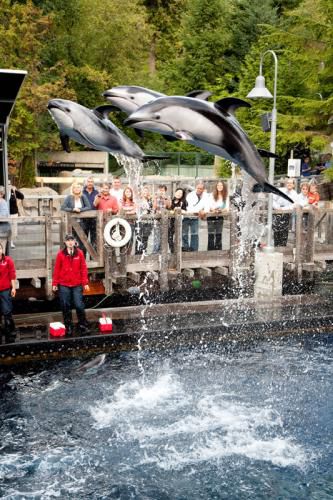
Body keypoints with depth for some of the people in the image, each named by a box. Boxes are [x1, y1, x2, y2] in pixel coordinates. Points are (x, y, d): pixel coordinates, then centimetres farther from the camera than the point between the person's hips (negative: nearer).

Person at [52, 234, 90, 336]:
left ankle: (83, 325, 11)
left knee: (79, 306, -4)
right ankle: (68, 327, 16)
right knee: (66, 307, 5)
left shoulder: (79, 253, 2)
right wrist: (55, 283, 1)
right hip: (64, 285, 0)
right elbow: (56, 269, 2)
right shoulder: (60, 254, 0)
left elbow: (83, 269, 3)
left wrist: (85, 283, 0)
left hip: (77, 285, 0)